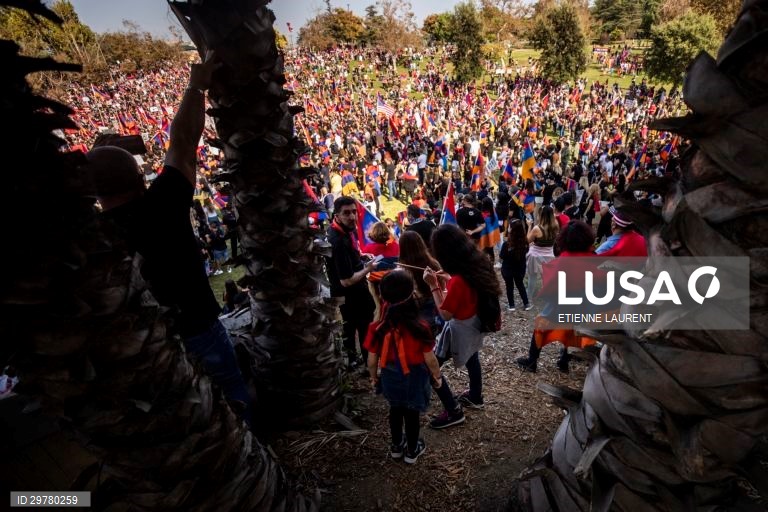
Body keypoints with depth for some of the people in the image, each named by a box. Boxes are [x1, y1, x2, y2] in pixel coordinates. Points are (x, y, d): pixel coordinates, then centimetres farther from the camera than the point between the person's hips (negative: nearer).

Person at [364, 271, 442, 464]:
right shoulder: (420, 328, -28)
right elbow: (430, 359, -16)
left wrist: (374, 377, 9)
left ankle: (396, 446, 47)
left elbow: (372, 361, -12)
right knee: (412, 413, 21)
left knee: (395, 410, 27)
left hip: (390, 378, 2)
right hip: (414, 379, -2)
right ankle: (412, 451, 43)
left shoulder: (377, 328, -23)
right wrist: (437, 376, 4)